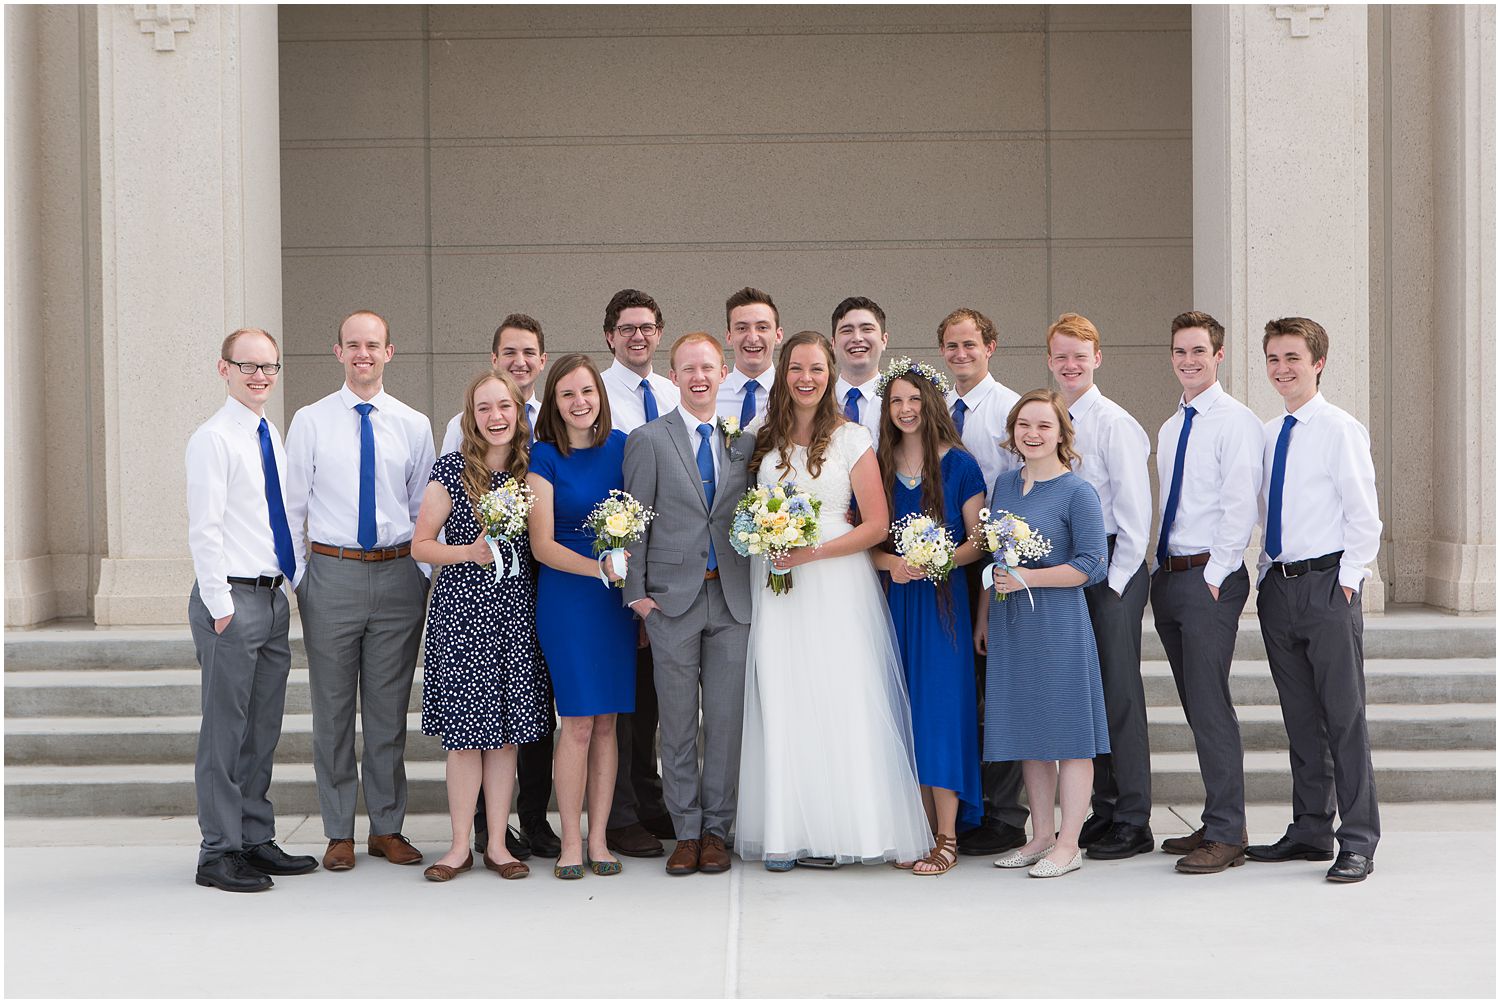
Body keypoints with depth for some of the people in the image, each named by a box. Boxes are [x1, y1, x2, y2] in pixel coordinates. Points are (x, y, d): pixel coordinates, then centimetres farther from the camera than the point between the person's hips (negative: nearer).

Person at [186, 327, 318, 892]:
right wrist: (221, 605, -17)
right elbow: (205, 530, -14)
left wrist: (291, 583, 12)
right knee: (225, 731, -2)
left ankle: (256, 841, 22)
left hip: (273, 596, 8)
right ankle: (219, 852, 4)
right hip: (231, 599, -8)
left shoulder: (272, 437, 14)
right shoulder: (213, 439, -10)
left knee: (263, 730, 13)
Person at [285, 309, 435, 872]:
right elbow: (293, 507, 2)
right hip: (332, 574, -1)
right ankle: (339, 833, 13)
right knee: (333, 710, 4)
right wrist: (297, 578, -2)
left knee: (390, 709, 8)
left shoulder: (414, 425, 7)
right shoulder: (311, 422, 1)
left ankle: (387, 828, 18)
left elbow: (426, 511, 10)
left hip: (398, 575, 1)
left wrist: (423, 573, 3)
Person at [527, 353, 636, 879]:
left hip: (618, 597, 3)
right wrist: (599, 568, -22)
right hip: (565, 596, -3)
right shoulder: (545, 458, -5)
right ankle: (571, 841, 4)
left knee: (606, 721, 5)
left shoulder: (621, 446, 5)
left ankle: (598, 839, 13)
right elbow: (543, 545, -9)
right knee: (578, 722, -6)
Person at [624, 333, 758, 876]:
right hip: (673, 597, -2)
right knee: (678, 721, 2)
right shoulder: (648, 440, 2)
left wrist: (759, 584, 3)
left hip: (733, 598, 2)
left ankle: (716, 829, 13)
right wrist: (636, 591, -4)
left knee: (727, 718, 3)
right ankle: (686, 831, 11)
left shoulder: (745, 440, 10)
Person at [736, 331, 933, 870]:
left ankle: (838, 830, 1)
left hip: (836, 581, -3)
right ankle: (787, 834, 4)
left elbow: (877, 524, -4)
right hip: (775, 585, 3)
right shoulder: (765, 438, 10)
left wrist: (813, 552, -14)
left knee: (840, 701, -6)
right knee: (781, 703, 0)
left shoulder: (851, 438, 0)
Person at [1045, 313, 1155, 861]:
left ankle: (1133, 822, 2)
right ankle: (1104, 811, 18)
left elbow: (1134, 511, -10)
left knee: (1119, 692, -4)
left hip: (1112, 569, -7)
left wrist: (1114, 581, -12)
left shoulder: (1114, 423, -9)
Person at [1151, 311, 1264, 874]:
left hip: (1211, 578, -8)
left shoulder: (1235, 421, -7)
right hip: (1169, 575, 8)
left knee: (1210, 704, -10)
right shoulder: (1170, 429, 17)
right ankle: (1220, 821, 18)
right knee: (1196, 706, 11)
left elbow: (1239, 506, -13)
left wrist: (1215, 575, -15)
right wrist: (1164, 571, 12)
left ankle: (1226, 836, -6)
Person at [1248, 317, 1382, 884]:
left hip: (1328, 584, -6)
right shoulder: (1267, 435, 12)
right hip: (1278, 584, 6)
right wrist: (1268, 572, 11)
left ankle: (1358, 842, -1)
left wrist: (1346, 581, -11)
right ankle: (1310, 830, 20)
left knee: (1344, 716, -4)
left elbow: (1364, 517, -8)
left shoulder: (1340, 430, -7)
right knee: (1300, 717, 12)